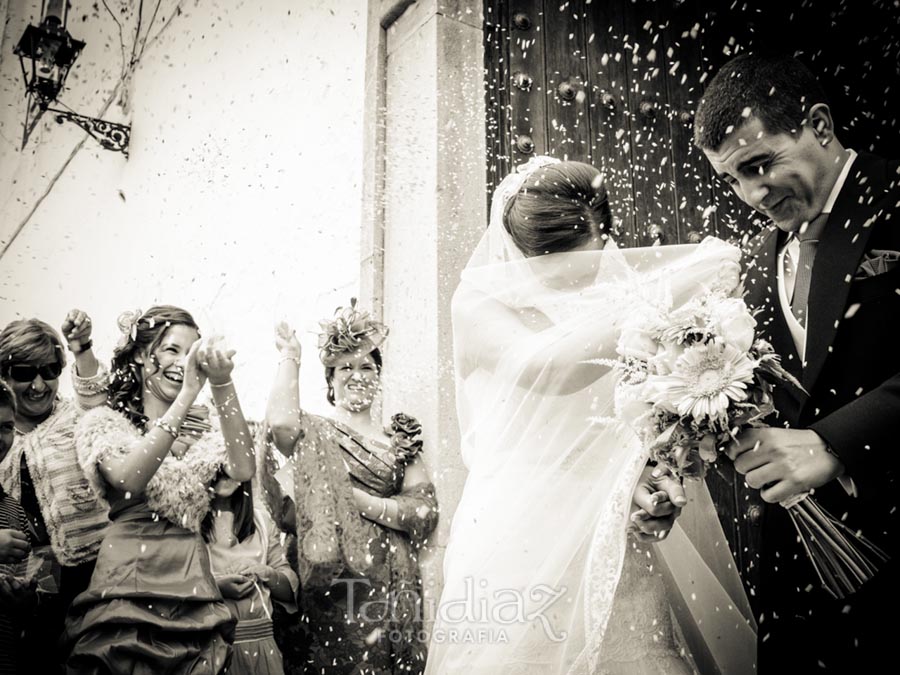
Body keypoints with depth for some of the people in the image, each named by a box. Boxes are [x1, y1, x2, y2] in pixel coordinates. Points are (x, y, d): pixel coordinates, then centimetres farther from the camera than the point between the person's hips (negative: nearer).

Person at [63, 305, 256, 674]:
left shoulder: (205, 426, 7)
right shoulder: (105, 421, 0)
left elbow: (243, 470, -13)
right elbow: (129, 480, -19)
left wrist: (222, 384, -22)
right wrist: (187, 395, -24)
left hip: (192, 587, 3)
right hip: (123, 583, -2)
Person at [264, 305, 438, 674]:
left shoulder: (398, 438, 11)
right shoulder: (314, 433, 3)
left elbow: (427, 509, 2)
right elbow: (281, 421, -22)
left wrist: (365, 502, -11)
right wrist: (290, 356, -8)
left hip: (392, 586, 3)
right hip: (332, 586, -3)